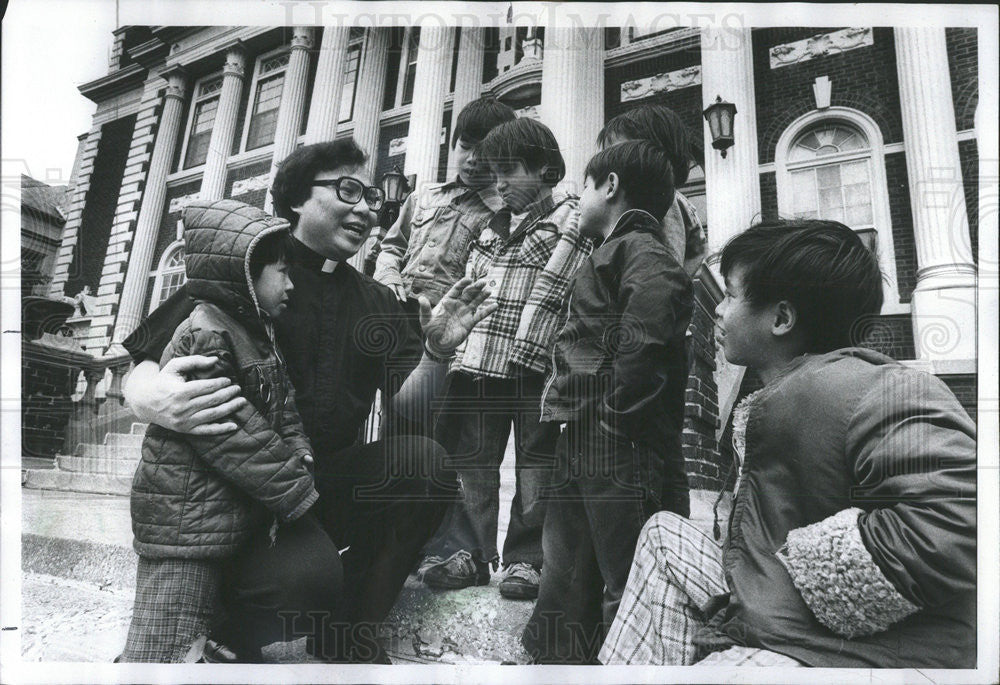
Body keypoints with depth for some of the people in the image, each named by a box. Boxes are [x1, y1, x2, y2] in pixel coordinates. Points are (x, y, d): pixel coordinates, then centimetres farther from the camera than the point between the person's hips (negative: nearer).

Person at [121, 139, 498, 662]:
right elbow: (141, 373, -7)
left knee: (423, 460, -22)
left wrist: (436, 353, -19)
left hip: (332, 480, 5)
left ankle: (350, 630, -1)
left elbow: (402, 405, 1)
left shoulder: (376, 302, 11)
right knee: (300, 577, -31)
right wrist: (154, 402, -31)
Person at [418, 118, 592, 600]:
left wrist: (524, 349, -15)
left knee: (535, 460, 3)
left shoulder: (572, 218, 3)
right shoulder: (493, 227, 23)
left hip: (534, 364, -6)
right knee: (468, 456, 6)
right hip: (479, 358, 6)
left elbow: (552, 291, -9)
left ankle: (525, 558, 14)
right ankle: (467, 552, 17)